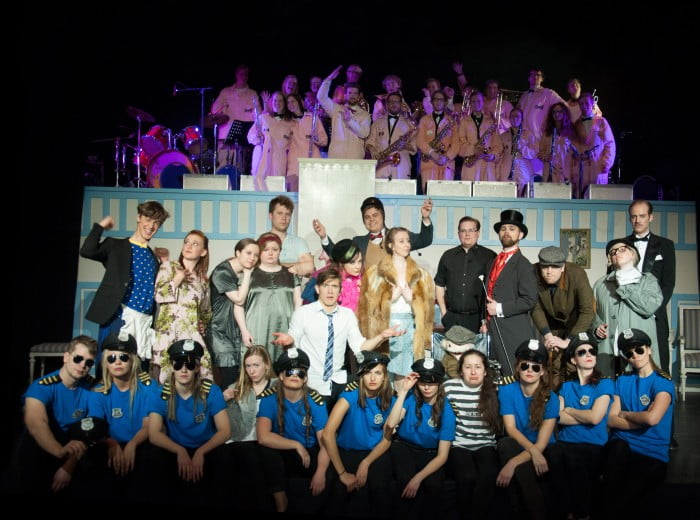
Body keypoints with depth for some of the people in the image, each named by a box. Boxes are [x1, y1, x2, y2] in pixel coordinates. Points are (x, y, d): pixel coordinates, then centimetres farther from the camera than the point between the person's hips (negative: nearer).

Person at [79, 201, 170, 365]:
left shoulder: (154, 257, 20)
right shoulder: (116, 245, 7)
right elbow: (87, 251, -12)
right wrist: (101, 226, -6)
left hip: (145, 322, 4)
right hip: (118, 318, -4)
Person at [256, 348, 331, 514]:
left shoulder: (315, 401, -13)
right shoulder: (269, 398, -15)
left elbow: (325, 442, -15)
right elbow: (263, 437, -27)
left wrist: (320, 471, -32)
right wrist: (297, 445, -22)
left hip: (309, 454, 0)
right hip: (281, 455, 0)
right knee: (267, 450, -32)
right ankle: (280, 502, -11)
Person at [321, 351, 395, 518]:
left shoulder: (390, 400, -6)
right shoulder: (350, 395, -17)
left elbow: (386, 439, 0)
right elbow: (327, 434, -23)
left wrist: (366, 464, -15)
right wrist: (342, 473, -21)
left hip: (376, 452, 2)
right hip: (347, 451, -2)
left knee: (379, 488, -27)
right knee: (340, 489, -28)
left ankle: (381, 514, -1)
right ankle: (341, 513, -1)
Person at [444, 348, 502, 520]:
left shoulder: (494, 390, 6)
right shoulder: (449, 386, 0)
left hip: (485, 445, 2)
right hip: (458, 445, -1)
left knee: (488, 474, -30)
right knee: (467, 476, -29)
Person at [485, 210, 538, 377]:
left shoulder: (523, 265, -7)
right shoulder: (493, 262, 16)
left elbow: (530, 300, -15)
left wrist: (500, 309, -14)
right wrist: (485, 321, 10)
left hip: (514, 334, -7)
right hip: (493, 330, 7)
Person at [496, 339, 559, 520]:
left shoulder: (551, 398, -11)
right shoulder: (506, 391, -5)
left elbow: (541, 444, -19)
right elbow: (511, 429, -12)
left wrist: (513, 463, -33)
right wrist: (532, 449, -31)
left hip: (542, 453, -2)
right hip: (515, 449, 2)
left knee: (521, 470, -34)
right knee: (505, 443, -33)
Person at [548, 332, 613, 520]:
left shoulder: (605, 384, 6)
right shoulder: (566, 386, 18)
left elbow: (595, 417, -8)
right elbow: (558, 417, 4)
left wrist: (569, 410, 6)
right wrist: (585, 416, -5)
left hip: (593, 446, -3)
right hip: (565, 442, 3)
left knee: (573, 457, -38)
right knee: (554, 453, -34)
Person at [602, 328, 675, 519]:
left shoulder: (664, 383, 1)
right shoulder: (622, 381, 14)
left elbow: (652, 418, -16)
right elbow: (611, 420, 5)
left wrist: (624, 413, 1)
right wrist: (641, 421, -8)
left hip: (652, 453, -3)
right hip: (621, 445, 3)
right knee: (618, 447, -34)